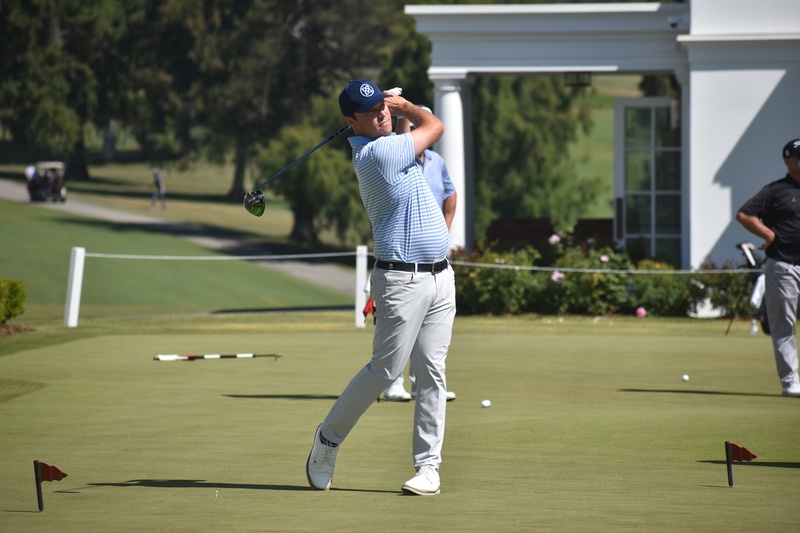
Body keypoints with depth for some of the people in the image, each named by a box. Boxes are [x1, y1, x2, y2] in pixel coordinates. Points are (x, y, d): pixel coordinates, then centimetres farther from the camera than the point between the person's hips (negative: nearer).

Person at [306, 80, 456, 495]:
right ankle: (329, 438, 13)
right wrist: (405, 106, 14)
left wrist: (396, 106, 18)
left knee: (432, 371, 3)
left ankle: (428, 465, 4)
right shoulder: (378, 153, -15)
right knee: (386, 369, -6)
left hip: (440, 275, 8)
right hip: (403, 278, -8)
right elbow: (434, 127, -3)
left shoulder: (388, 146, 12)